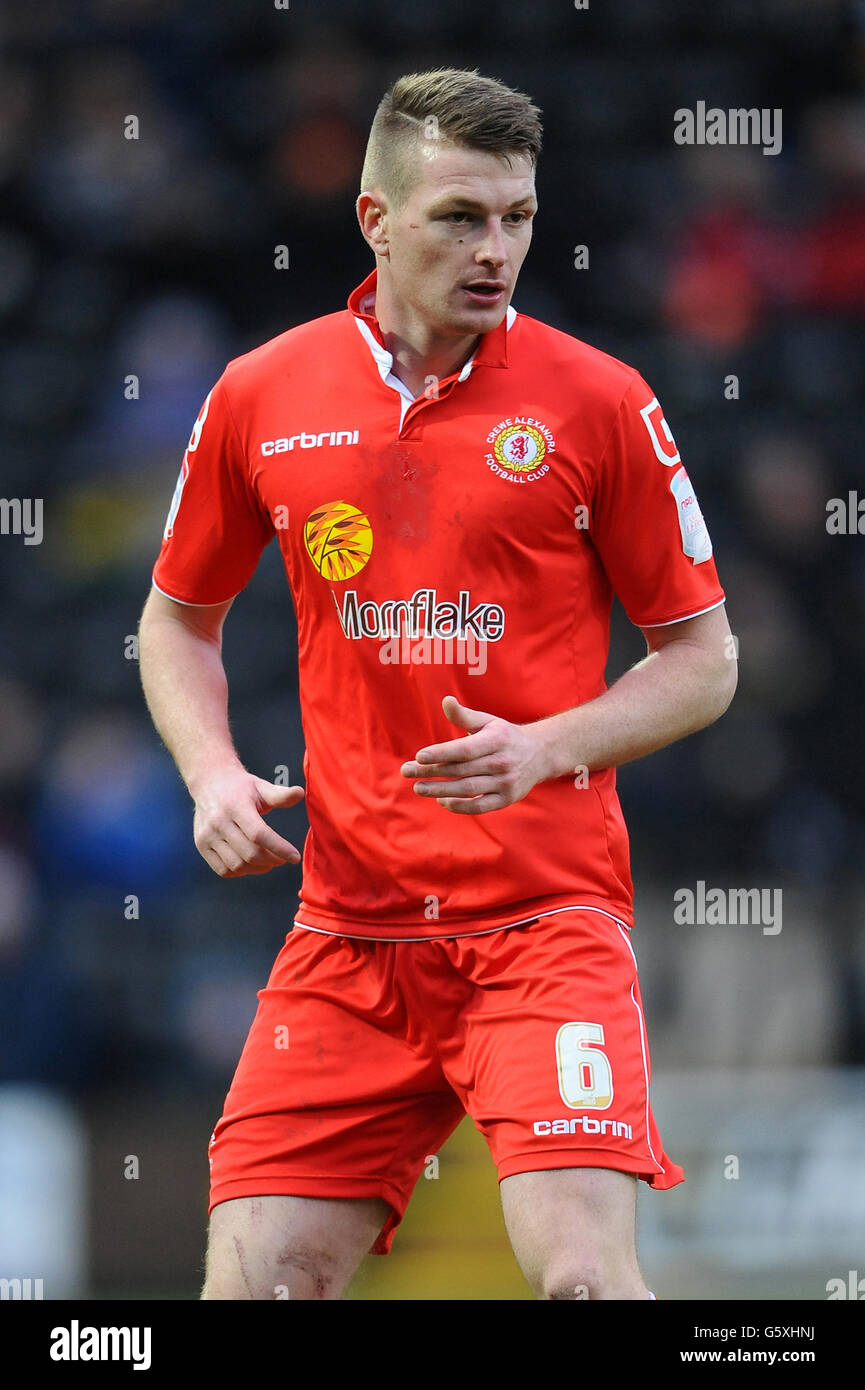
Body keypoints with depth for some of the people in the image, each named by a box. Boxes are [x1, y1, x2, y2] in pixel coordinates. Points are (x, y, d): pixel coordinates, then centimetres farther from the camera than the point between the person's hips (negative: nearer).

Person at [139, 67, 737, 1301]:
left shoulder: (597, 402, -1)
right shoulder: (260, 399, 6)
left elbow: (703, 659, 5)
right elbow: (180, 621, 21)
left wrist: (546, 749, -12)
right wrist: (214, 774, 2)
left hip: (547, 914, -2)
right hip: (348, 919, 3)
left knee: (582, 1274, -19)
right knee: (256, 1281, -3)